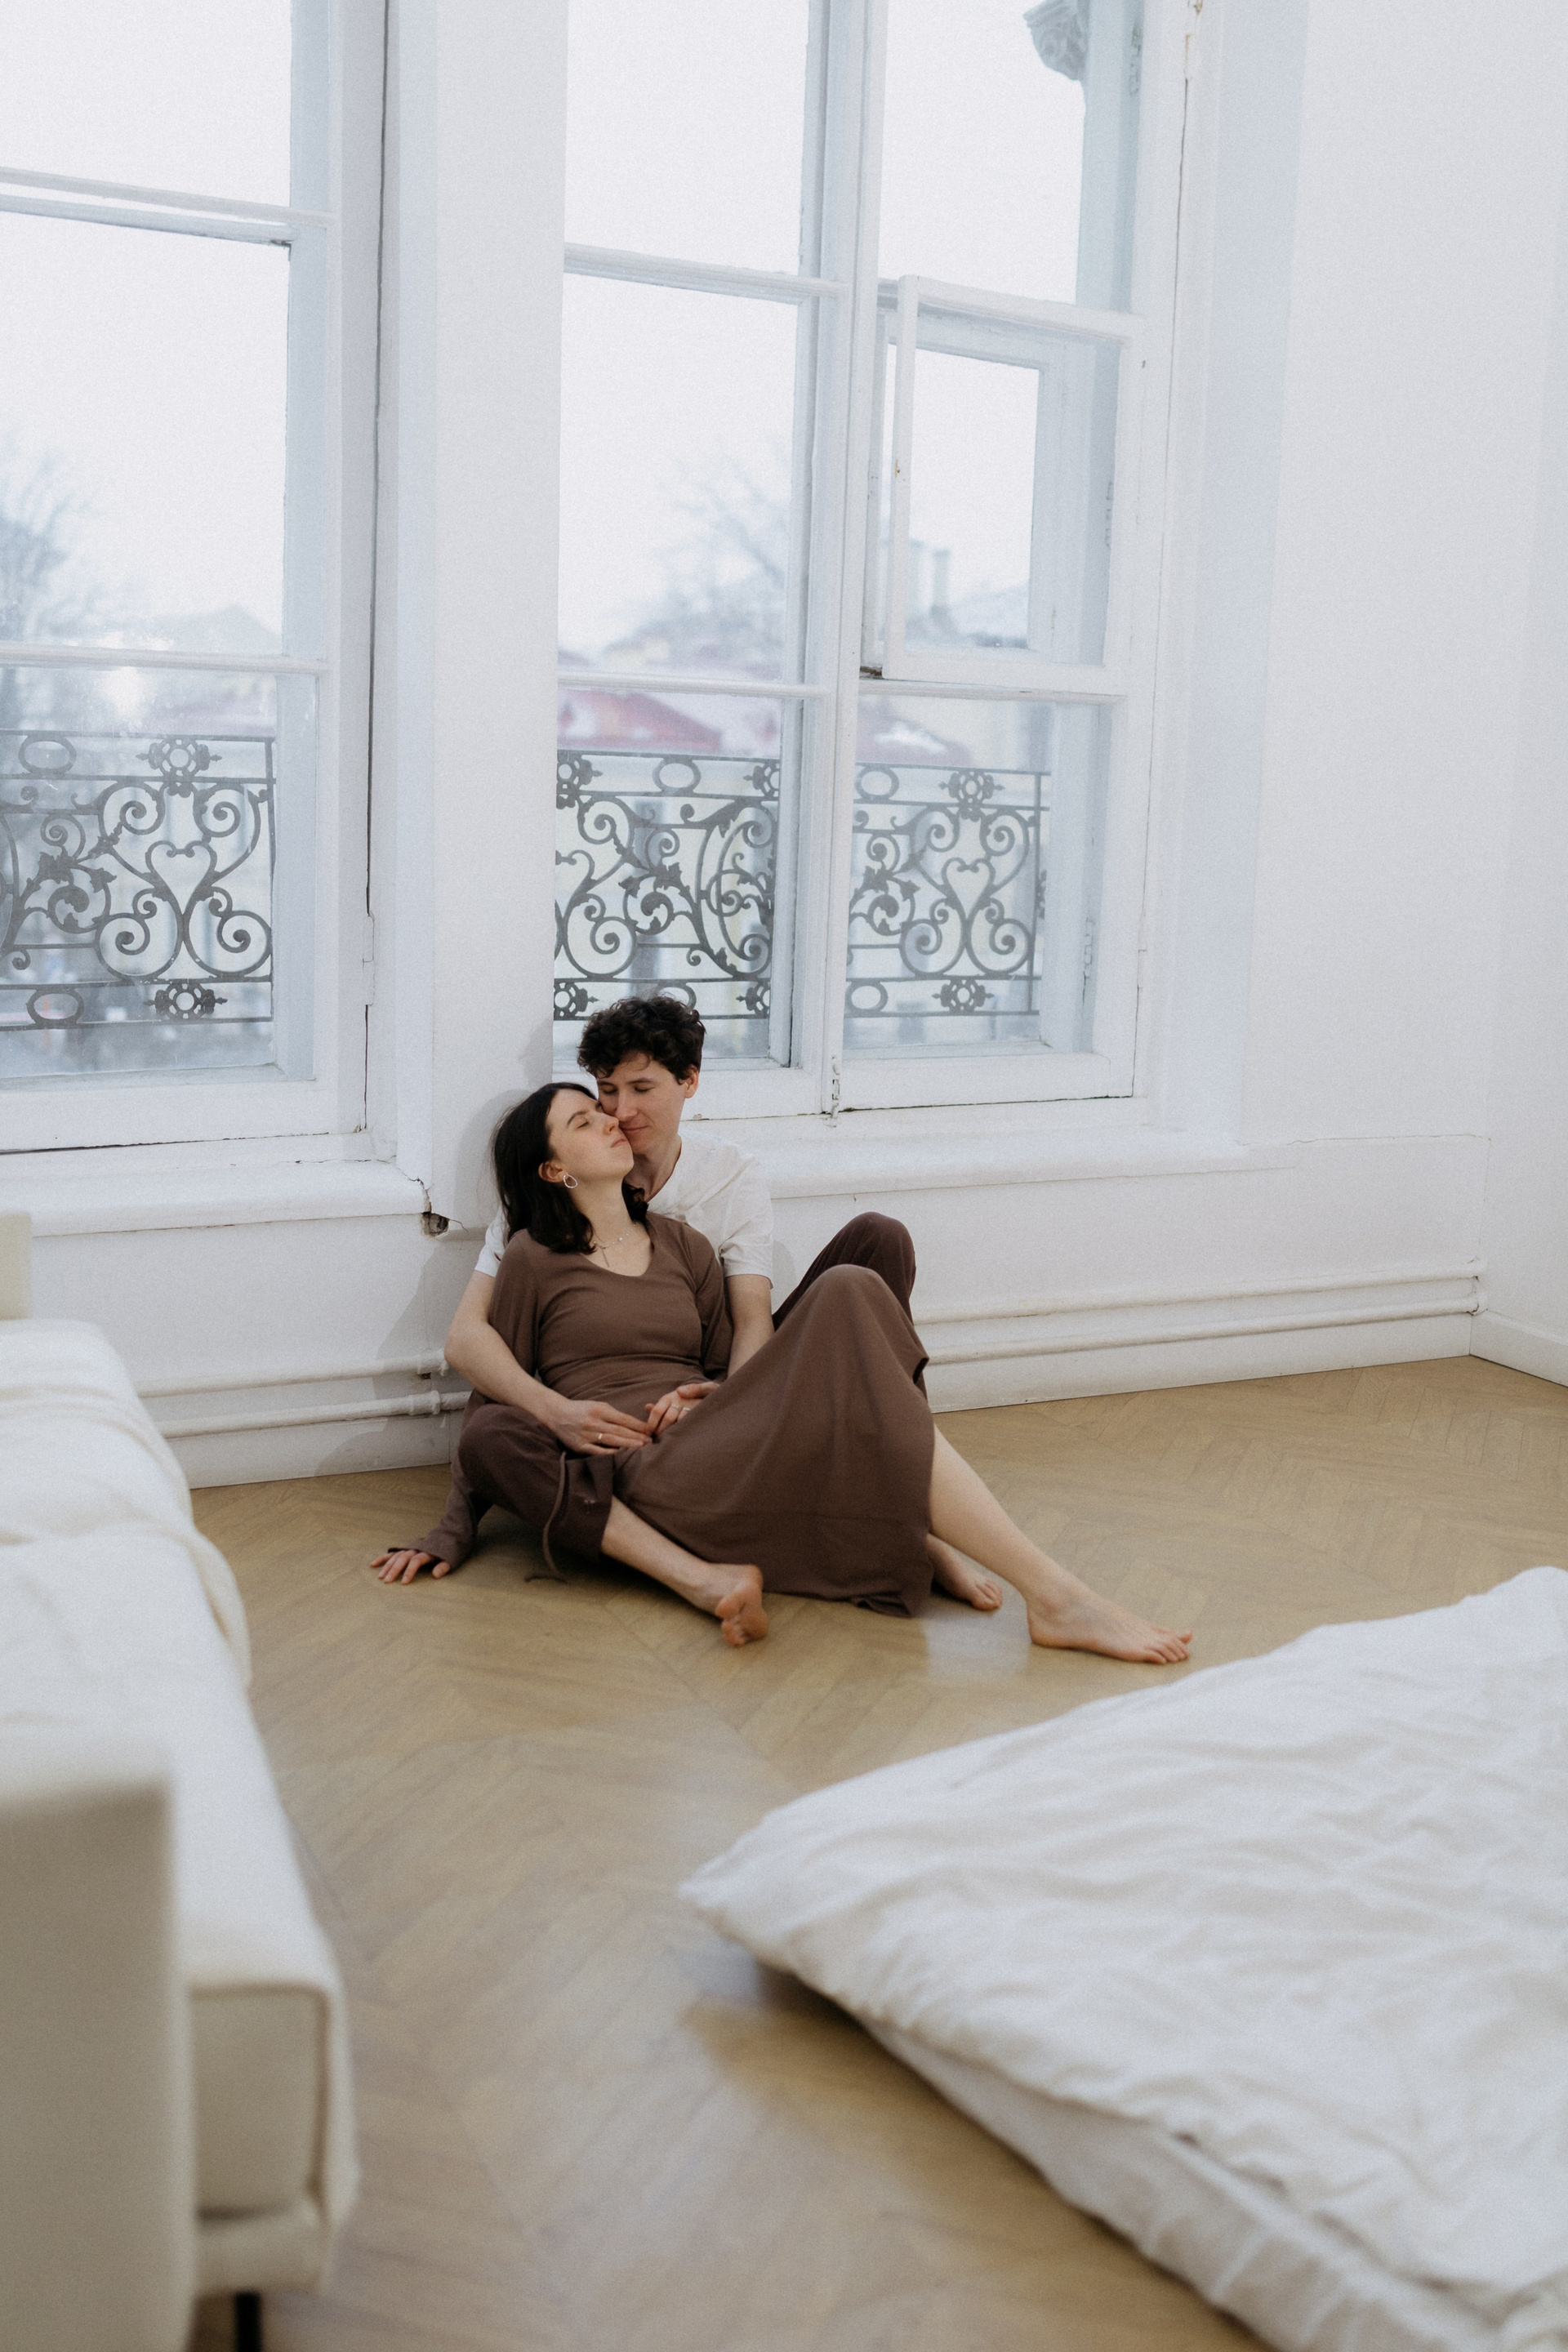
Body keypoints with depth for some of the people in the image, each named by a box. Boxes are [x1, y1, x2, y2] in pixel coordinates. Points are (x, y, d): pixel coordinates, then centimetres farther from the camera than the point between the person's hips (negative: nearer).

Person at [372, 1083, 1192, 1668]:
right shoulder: (534, 1259, 10)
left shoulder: (685, 1248, 24)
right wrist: (451, 1534, -1)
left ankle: (919, 1536, -24)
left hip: (714, 1456, 3)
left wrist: (708, 1395, 0)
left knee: (846, 1296, -21)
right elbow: (491, 1399, 10)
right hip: (639, 1479, -2)